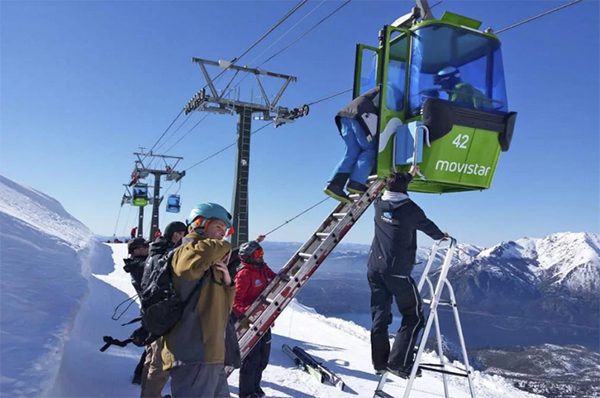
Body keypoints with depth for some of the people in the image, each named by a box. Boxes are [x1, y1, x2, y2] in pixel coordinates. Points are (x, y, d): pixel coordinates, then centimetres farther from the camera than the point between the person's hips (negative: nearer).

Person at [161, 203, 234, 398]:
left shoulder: (211, 265, 20)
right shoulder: (187, 252, -7)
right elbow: (203, 251, -35)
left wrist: (227, 283, 4)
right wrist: (225, 247, -13)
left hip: (211, 356, 10)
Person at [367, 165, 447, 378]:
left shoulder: (380, 205, 5)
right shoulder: (410, 209, -9)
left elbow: (392, 190, 28)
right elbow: (427, 225, 10)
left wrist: (409, 174, 42)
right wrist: (441, 236, 32)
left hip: (375, 268, 6)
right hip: (398, 271, -6)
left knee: (380, 315, 12)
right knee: (414, 316, 7)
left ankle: (380, 362, 15)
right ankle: (399, 362, 0)